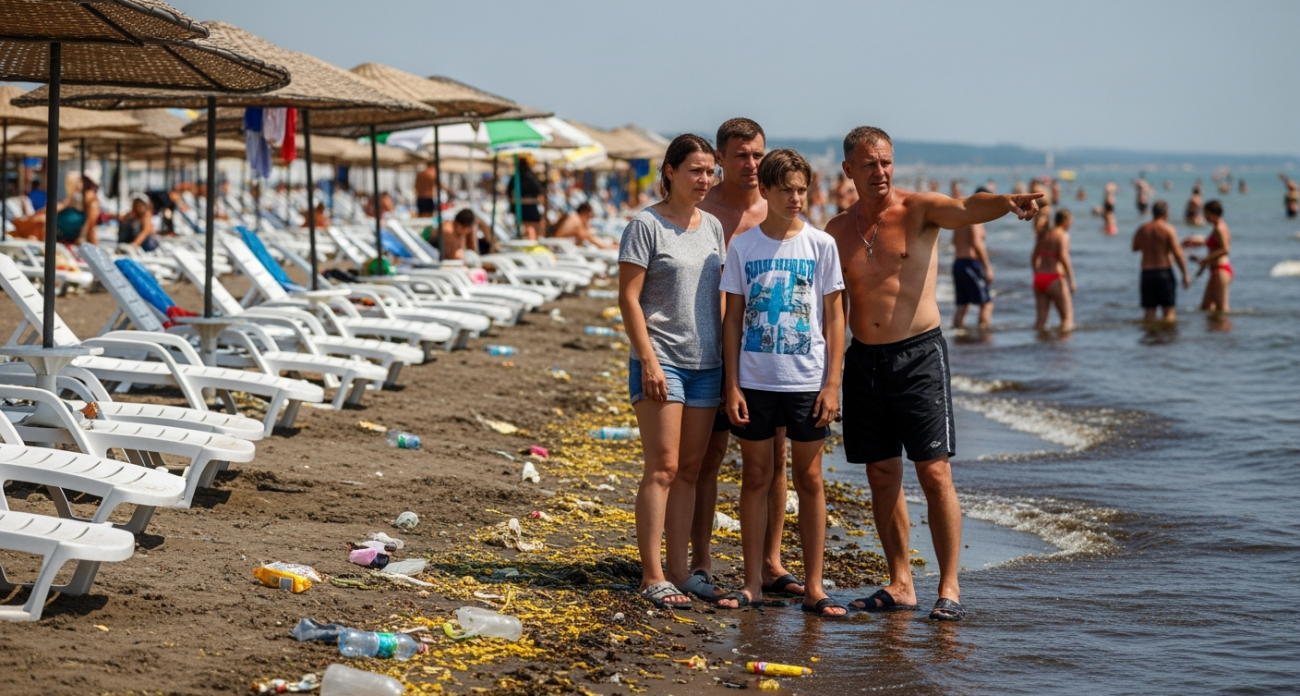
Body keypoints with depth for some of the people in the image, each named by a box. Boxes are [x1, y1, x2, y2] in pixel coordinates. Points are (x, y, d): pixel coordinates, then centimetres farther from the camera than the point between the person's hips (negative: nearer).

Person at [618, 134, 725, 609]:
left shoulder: (713, 227, 13)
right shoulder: (646, 225, -6)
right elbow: (628, 297, -9)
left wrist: (727, 357, 12)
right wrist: (648, 360, -16)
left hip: (706, 363, 6)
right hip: (661, 361, -6)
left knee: (689, 470, 8)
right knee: (662, 468, -9)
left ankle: (679, 570, 13)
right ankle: (652, 576, -6)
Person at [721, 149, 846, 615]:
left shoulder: (821, 245, 1)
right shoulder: (743, 247, 2)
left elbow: (834, 318, 2)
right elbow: (732, 319, 5)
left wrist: (832, 383, -5)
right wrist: (732, 385, -2)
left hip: (807, 381, -1)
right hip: (755, 381, 1)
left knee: (808, 479, 3)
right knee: (756, 477, 6)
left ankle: (814, 588, 7)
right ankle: (753, 583, 12)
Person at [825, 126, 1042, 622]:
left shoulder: (918, 210, -4)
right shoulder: (837, 232, 9)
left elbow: (965, 209, -25)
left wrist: (1007, 203, -46)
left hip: (919, 354, -4)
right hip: (864, 360, 4)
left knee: (935, 473, -7)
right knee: (881, 475, 8)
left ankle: (949, 588, -3)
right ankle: (901, 585, 17)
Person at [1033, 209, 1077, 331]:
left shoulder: (1044, 235, 15)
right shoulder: (1063, 235, -7)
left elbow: (1034, 258, 20)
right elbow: (1063, 257, -20)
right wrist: (1071, 281, -21)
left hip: (1039, 278, 7)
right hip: (1055, 278, -7)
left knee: (1041, 319, 4)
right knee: (1067, 318, -2)